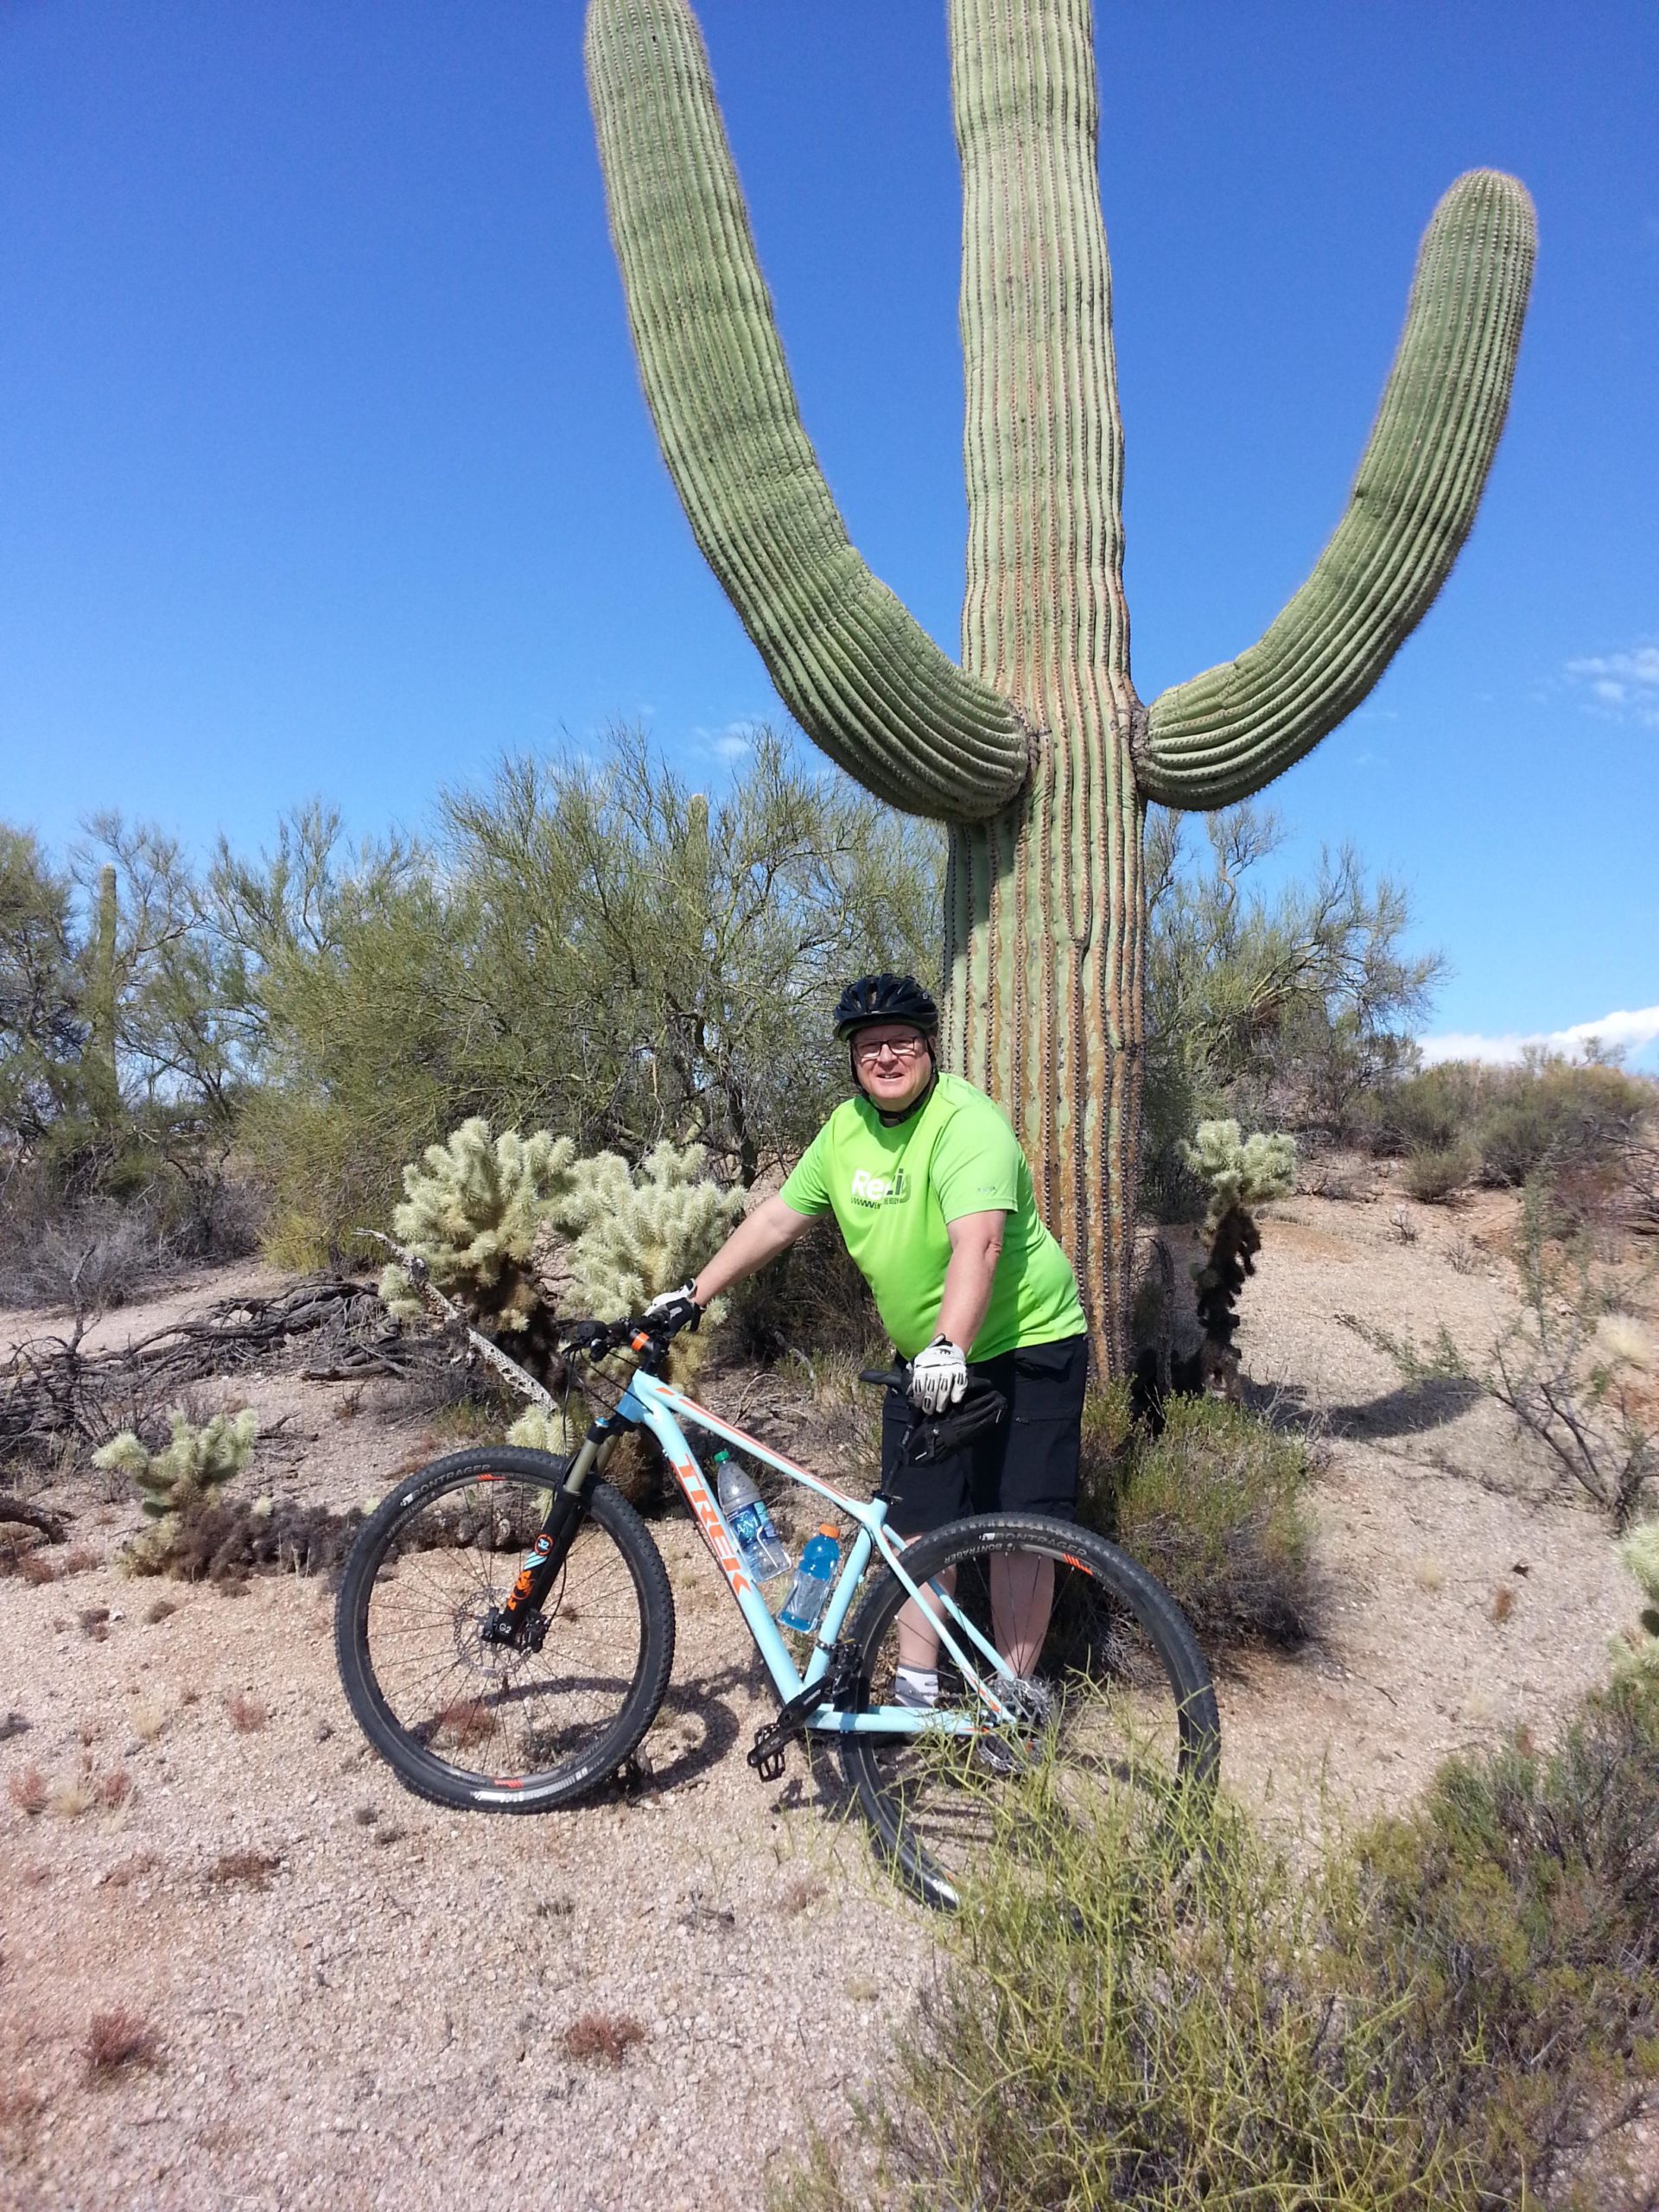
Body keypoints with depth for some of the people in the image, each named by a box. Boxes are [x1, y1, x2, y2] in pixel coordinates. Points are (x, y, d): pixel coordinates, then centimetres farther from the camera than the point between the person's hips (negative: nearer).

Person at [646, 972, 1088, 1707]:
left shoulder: (967, 1124, -22)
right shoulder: (845, 1129, 0)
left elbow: (978, 1243, -36)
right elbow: (777, 1218, 7)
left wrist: (950, 1349, -48)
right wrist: (693, 1295, 6)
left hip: (1026, 1346, -6)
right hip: (927, 1359, 7)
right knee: (917, 1522, 9)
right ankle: (917, 1687, 22)